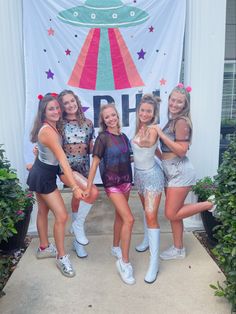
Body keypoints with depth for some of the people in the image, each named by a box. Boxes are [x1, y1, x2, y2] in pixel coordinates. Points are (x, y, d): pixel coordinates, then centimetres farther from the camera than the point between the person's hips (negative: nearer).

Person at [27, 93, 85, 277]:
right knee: (62, 216, -6)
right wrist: (75, 187, -36)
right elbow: (63, 160, -34)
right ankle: (61, 257, 10)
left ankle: (44, 248, 38)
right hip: (44, 177, -10)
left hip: (40, 173, 10)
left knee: (43, 211, 20)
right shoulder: (48, 131, -27)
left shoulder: (50, 126, 1)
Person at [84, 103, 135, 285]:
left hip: (126, 181, 6)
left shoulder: (124, 137, 6)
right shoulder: (103, 138, -10)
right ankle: (124, 262, -1)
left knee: (120, 216, 17)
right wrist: (89, 187, -13)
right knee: (129, 219, -13)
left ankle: (116, 248, 38)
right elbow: (95, 162, -11)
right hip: (112, 183, -6)